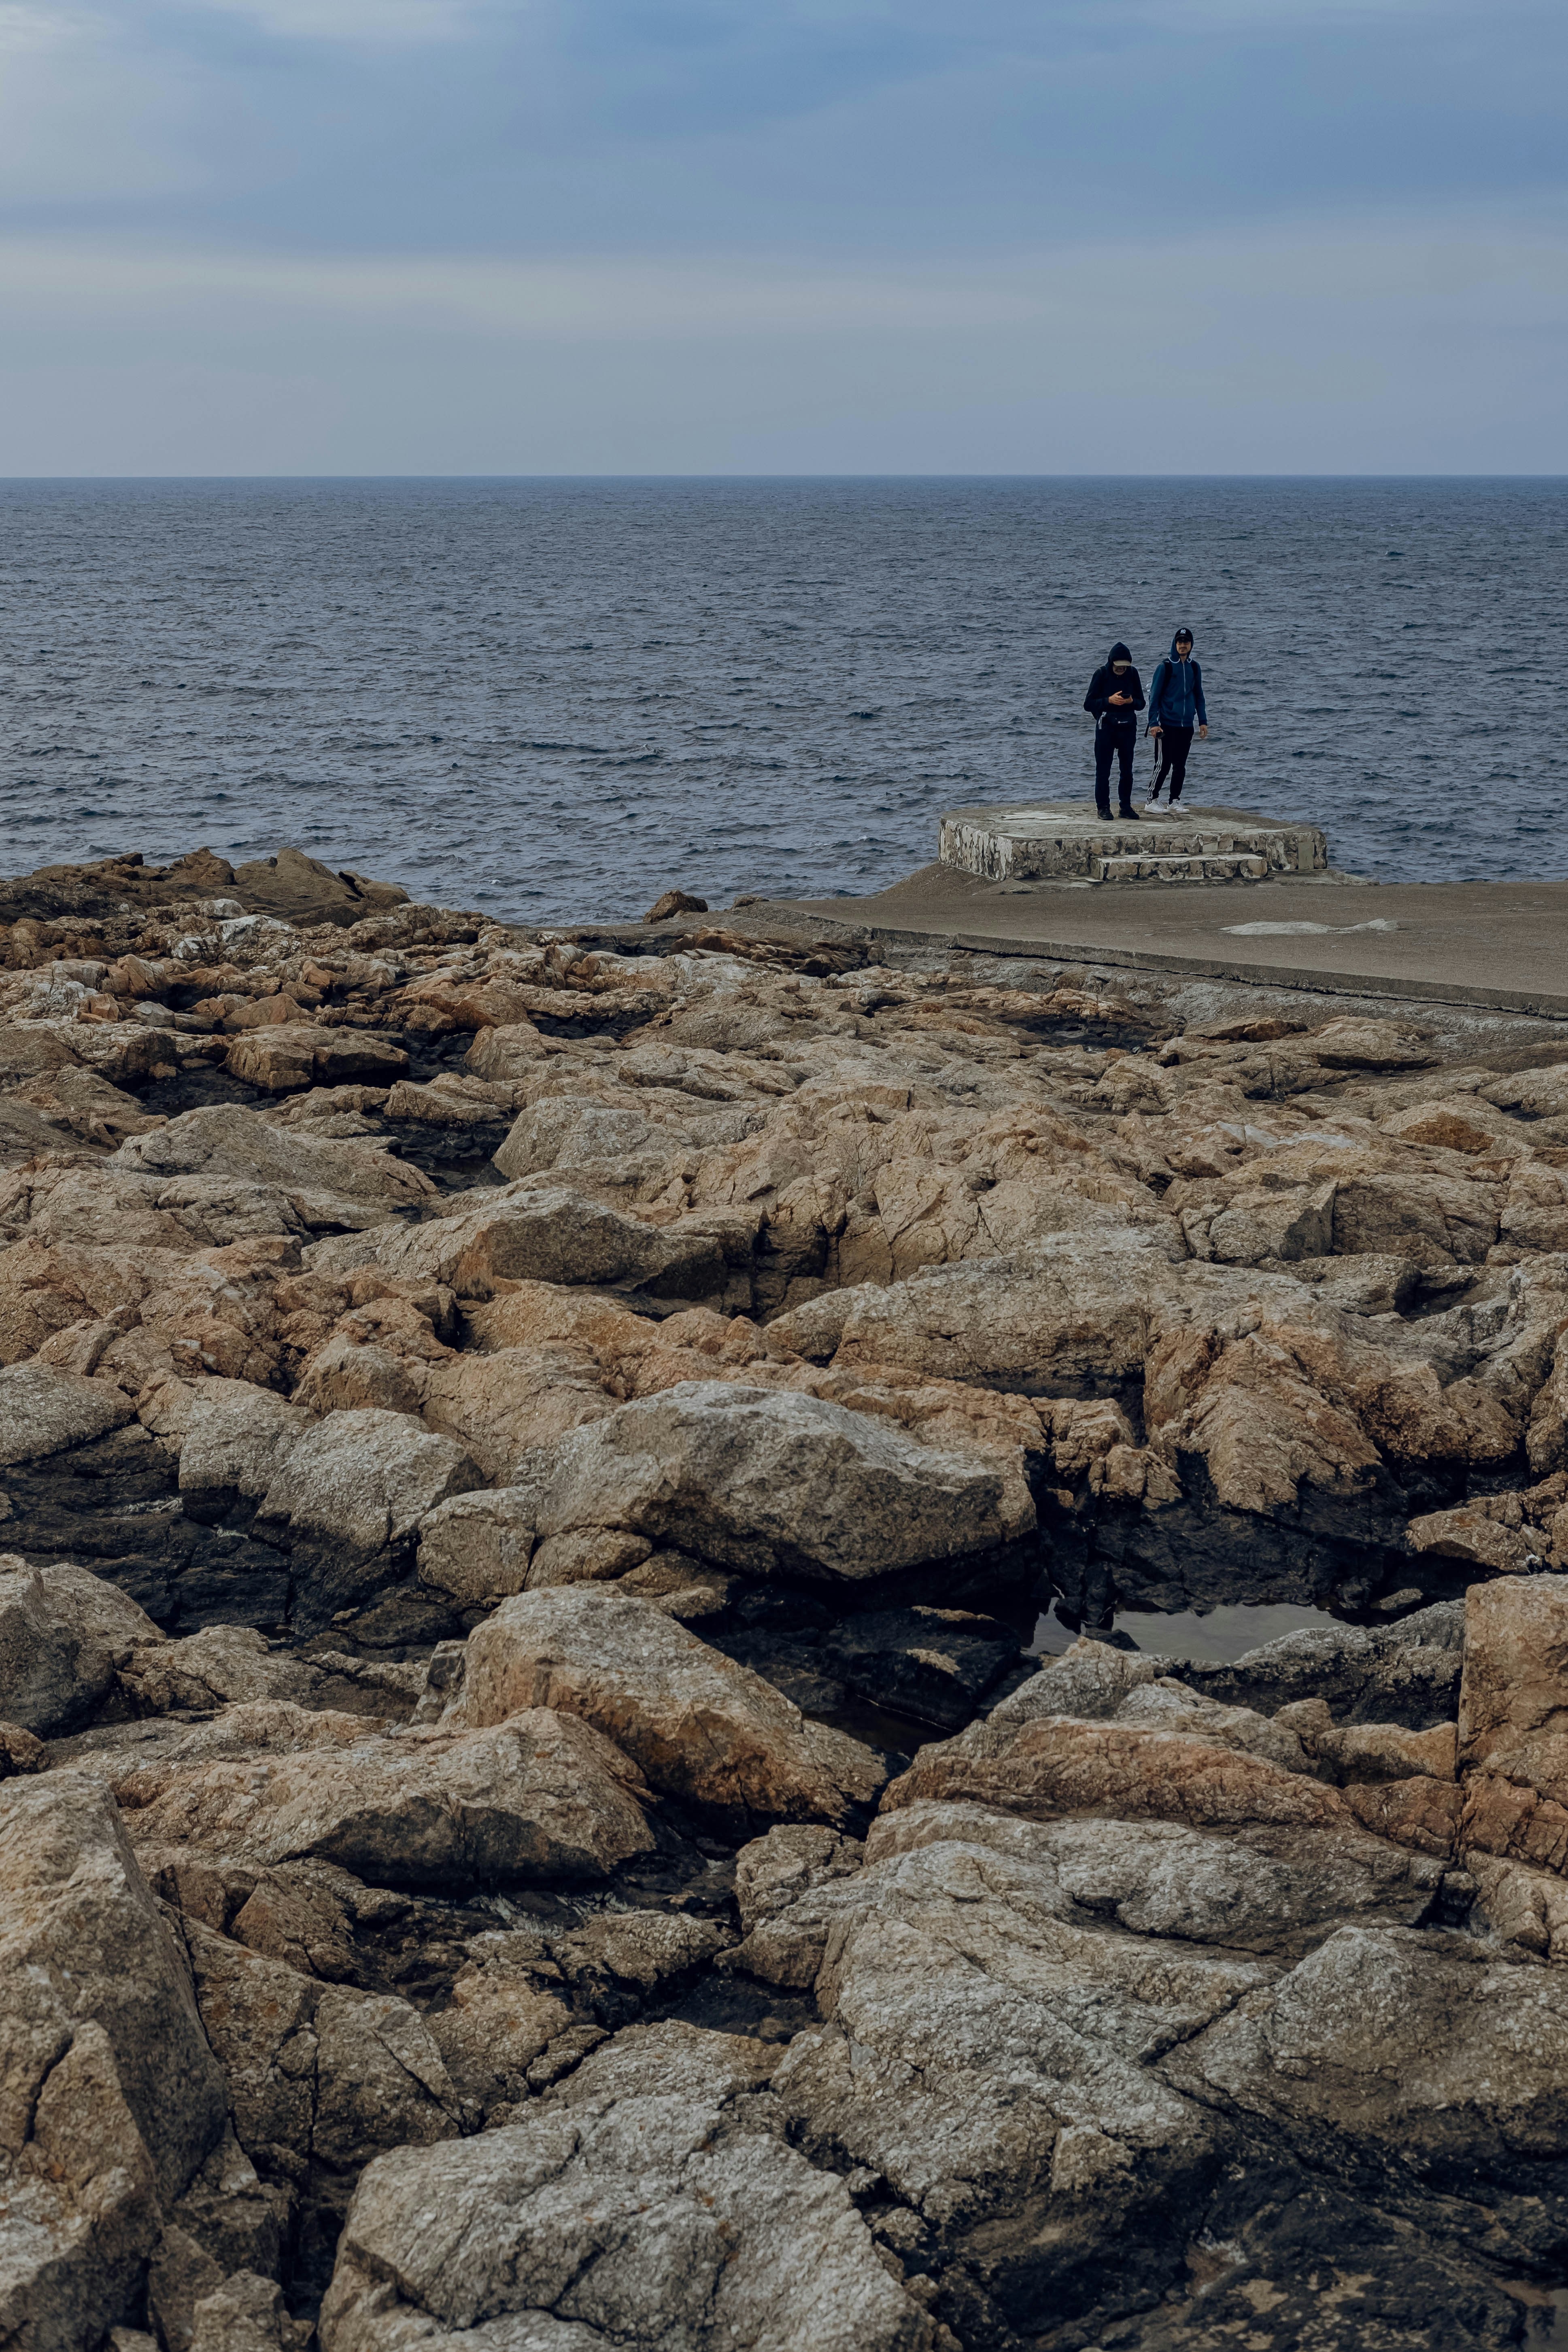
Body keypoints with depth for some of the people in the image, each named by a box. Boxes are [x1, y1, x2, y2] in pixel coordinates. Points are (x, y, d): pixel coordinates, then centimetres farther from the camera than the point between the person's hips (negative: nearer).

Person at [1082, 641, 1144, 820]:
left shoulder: (1132, 674, 3)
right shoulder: (1101, 674, -5)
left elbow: (1141, 703, 7)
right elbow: (1088, 704, -7)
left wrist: (1131, 701, -15)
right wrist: (1109, 700, -21)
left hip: (1128, 727, 3)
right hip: (1106, 727, -3)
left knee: (1127, 770, 8)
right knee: (1103, 770, -1)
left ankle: (1126, 807, 16)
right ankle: (1103, 807, 5)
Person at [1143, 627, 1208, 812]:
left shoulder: (1194, 668, 11)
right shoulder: (1165, 667, -5)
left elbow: (1199, 696, 18)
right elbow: (1154, 696, -5)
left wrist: (1203, 721, 12)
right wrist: (1154, 723, -11)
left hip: (1187, 725, 5)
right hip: (1167, 725, -5)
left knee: (1180, 765, 7)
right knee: (1164, 765, -8)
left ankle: (1175, 801, 14)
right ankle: (1152, 801, -1)